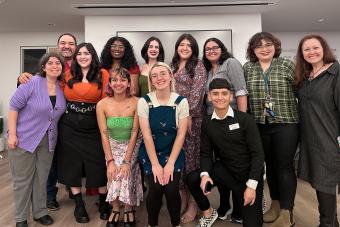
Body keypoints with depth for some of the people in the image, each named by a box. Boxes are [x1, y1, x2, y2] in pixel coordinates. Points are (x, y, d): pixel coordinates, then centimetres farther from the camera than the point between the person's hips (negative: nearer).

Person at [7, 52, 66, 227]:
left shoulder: (62, 88, 1)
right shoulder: (32, 83, -14)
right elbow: (14, 106, -13)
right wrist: (12, 134, -15)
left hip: (48, 140, 4)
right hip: (24, 138, -4)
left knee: (42, 178, 15)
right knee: (23, 179, 8)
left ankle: (40, 212, 31)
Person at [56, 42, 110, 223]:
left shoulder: (103, 74, -1)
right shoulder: (68, 74, 6)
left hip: (94, 127, -2)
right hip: (70, 126, 3)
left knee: (98, 164, 2)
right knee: (72, 164, 9)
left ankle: (103, 203, 23)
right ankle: (79, 205, 26)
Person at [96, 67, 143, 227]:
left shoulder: (136, 103, -19)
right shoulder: (102, 104, -13)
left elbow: (134, 133, -15)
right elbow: (104, 134, -10)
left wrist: (127, 161, -18)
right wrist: (110, 161, -15)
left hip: (132, 145, -1)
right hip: (113, 146, 2)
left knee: (125, 174, -18)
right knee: (114, 175, -16)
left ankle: (128, 210, 9)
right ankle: (115, 209, 11)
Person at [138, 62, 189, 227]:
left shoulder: (181, 102, -6)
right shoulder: (144, 102, -8)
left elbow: (181, 135, -7)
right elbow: (146, 135, -10)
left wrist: (170, 163, -13)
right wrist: (155, 164, -13)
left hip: (173, 152, 0)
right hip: (150, 152, 0)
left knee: (172, 189, -15)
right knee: (155, 188, -16)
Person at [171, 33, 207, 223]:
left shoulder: (198, 65, -2)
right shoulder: (173, 66, 17)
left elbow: (197, 92, -12)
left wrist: (189, 115, -19)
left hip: (193, 117, -6)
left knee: (192, 158, -2)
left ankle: (193, 203, 10)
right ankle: (183, 197, 24)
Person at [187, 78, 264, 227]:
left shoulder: (245, 119, -15)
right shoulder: (207, 123, -4)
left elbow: (257, 153, -15)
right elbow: (206, 153, 0)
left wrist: (252, 185, -19)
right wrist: (205, 174, -19)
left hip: (249, 173, -2)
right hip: (224, 170, 3)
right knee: (193, 179, -20)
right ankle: (208, 213, 8)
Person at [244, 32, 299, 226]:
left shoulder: (288, 65, 0)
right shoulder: (247, 68, 5)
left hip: (286, 124, -2)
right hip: (260, 126, 3)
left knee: (285, 166, 2)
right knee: (270, 165, 13)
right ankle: (276, 205, 29)